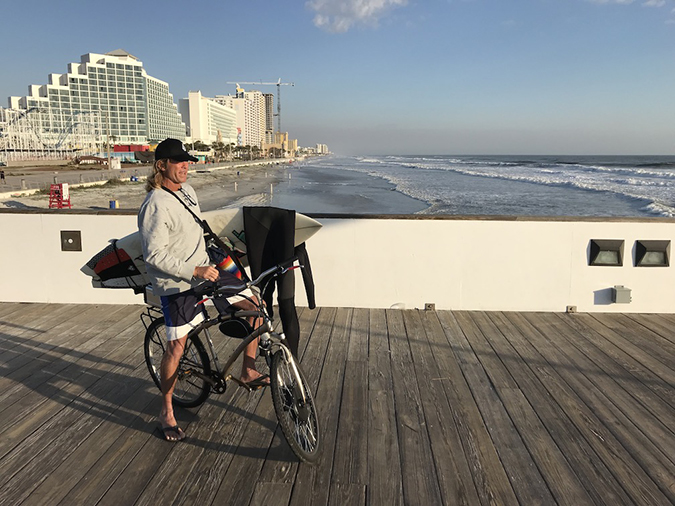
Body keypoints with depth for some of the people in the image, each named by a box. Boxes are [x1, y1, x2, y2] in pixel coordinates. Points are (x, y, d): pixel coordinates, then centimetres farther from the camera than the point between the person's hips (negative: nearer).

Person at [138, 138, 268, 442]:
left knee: (255, 304, 2)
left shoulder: (187, 190, 8)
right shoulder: (155, 205, -19)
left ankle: (248, 373, 14)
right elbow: (155, 257, -23)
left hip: (204, 271, 8)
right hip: (176, 285, -8)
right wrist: (195, 271, -27)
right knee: (176, 347, -6)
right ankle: (166, 412, 16)